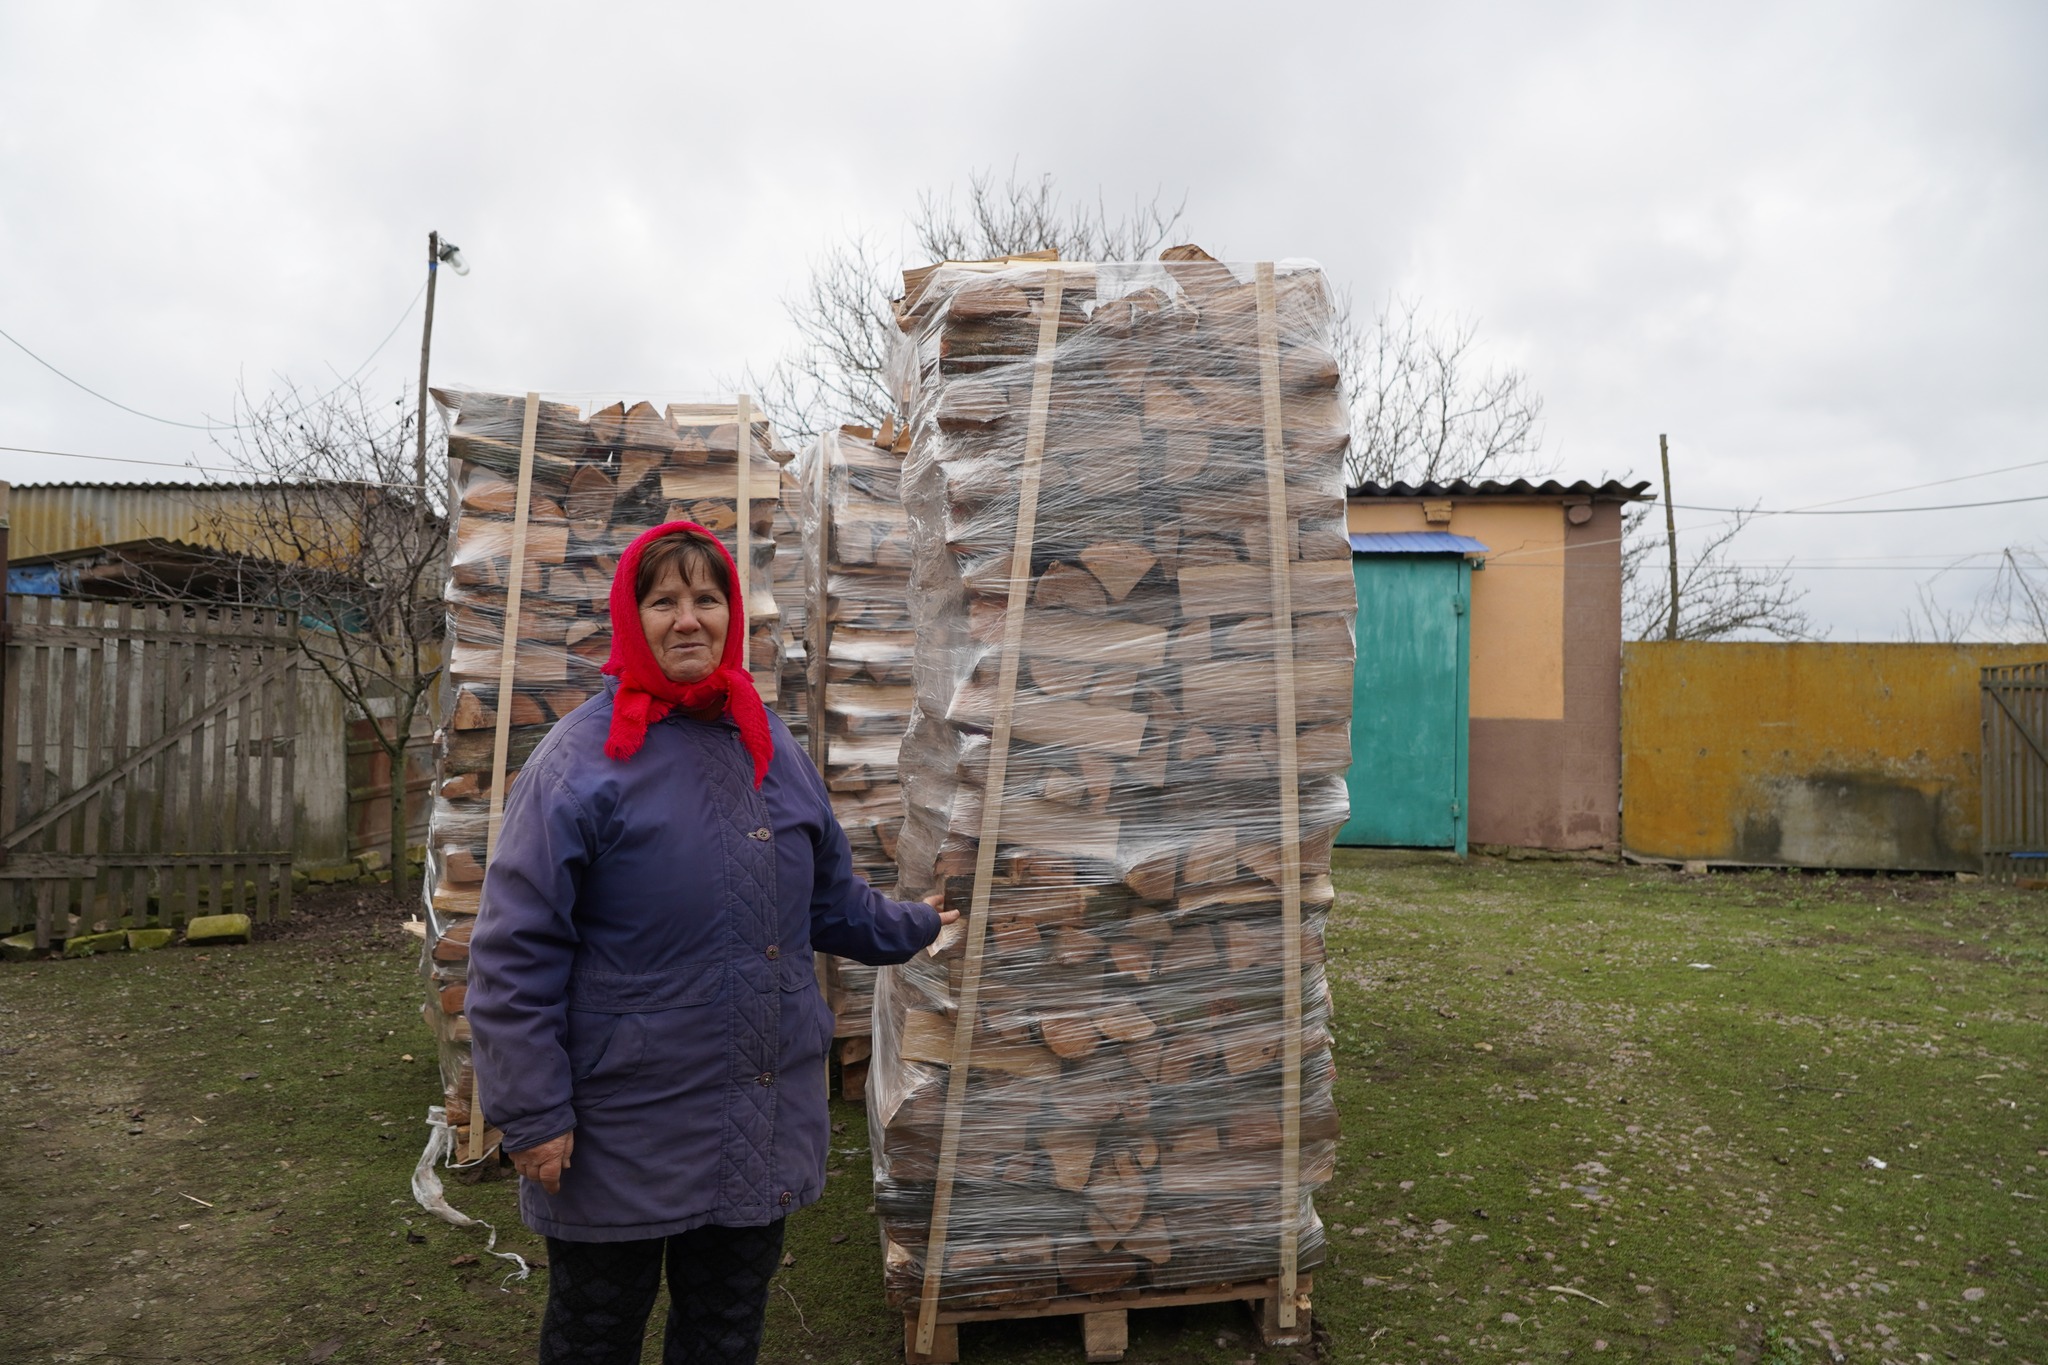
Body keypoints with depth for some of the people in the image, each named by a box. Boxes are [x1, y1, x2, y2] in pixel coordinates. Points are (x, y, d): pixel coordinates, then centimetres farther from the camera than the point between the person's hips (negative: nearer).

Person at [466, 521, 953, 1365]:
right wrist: (533, 1114, -16)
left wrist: (914, 927, 20)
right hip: (624, 1134, -5)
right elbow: (514, 956, -15)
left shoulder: (769, 746, 4)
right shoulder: (584, 756, -14)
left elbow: (829, 900, 17)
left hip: (765, 1128, 5)